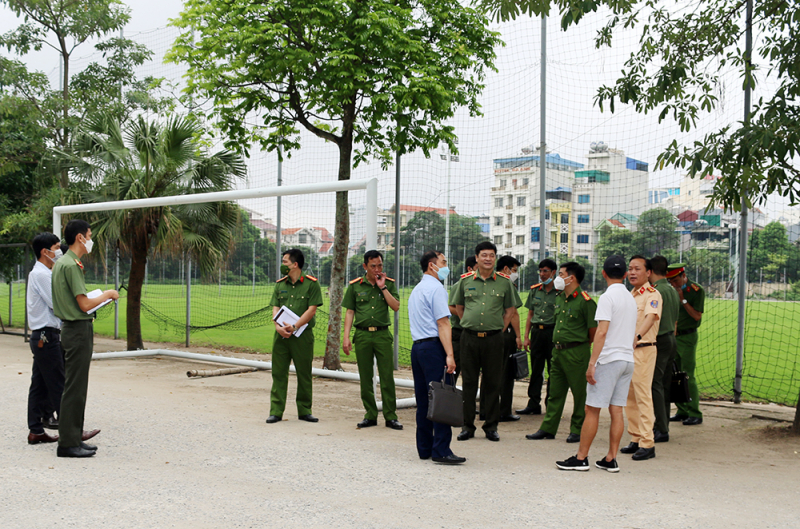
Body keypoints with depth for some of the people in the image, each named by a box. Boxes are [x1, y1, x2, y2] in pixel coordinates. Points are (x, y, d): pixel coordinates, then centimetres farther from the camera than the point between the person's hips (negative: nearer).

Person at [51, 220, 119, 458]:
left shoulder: (60, 263, 14)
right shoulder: (71, 265, -17)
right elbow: (85, 305, -20)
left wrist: (98, 297, 16)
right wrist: (107, 295, -6)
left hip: (71, 329, 10)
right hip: (79, 330, -10)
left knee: (76, 387, 14)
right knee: (75, 388, -5)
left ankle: (73, 438, 20)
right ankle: (67, 443, -1)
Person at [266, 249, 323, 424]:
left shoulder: (311, 284, -2)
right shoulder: (280, 284, 12)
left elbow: (311, 310, -9)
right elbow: (275, 308, 7)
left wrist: (294, 327, -17)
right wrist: (278, 326, -12)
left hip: (302, 335, -3)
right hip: (281, 335, 3)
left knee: (304, 374, 5)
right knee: (278, 373, 3)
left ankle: (304, 411, 16)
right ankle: (276, 411, 8)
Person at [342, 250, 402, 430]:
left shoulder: (389, 283, 6)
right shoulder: (355, 285, 6)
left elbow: (396, 306, -5)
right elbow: (350, 312, 7)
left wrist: (382, 287, -9)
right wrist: (346, 337, 0)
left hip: (383, 335, -1)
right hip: (362, 335, 1)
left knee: (387, 377, -2)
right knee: (365, 378, 5)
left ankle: (390, 416, 4)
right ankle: (370, 415, 15)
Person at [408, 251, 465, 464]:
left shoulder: (416, 290, 22)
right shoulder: (436, 288, -8)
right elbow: (442, 323, -15)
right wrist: (449, 354, -19)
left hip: (417, 346, 10)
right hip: (433, 346, -9)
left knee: (423, 400, 11)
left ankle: (424, 448, 15)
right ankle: (441, 450, -12)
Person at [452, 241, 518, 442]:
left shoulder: (504, 282, 3)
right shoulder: (466, 281, 5)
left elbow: (510, 309, 11)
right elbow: (458, 306, 17)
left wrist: (499, 329, 4)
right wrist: (470, 325, 9)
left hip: (493, 338, -1)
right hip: (469, 337, 1)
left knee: (492, 383, 4)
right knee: (469, 382, 5)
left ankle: (491, 426, 14)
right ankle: (467, 426, 13)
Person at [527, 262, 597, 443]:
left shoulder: (585, 301, -12)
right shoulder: (560, 298, 12)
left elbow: (593, 330, -9)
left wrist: (581, 345, 4)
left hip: (576, 352, -8)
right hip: (557, 350, 8)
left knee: (579, 392, 3)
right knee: (555, 392, 11)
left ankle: (578, 430, 13)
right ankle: (548, 428, 16)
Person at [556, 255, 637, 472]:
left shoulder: (608, 297, -11)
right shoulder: (631, 298, 14)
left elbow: (601, 332, -18)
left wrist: (592, 363, -18)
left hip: (609, 359, -8)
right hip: (628, 360, 8)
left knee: (592, 409, -2)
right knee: (617, 410, 8)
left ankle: (581, 458, 2)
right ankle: (611, 459, 9)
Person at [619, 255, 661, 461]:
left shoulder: (652, 294, -11)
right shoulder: (630, 295, 17)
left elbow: (650, 317, -29)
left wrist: (637, 336, -44)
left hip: (643, 350, -9)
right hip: (626, 350, 9)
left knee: (643, 396, -9)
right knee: (630, 397, 12)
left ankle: (647, 443, -5)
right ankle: (635, 439, 20)